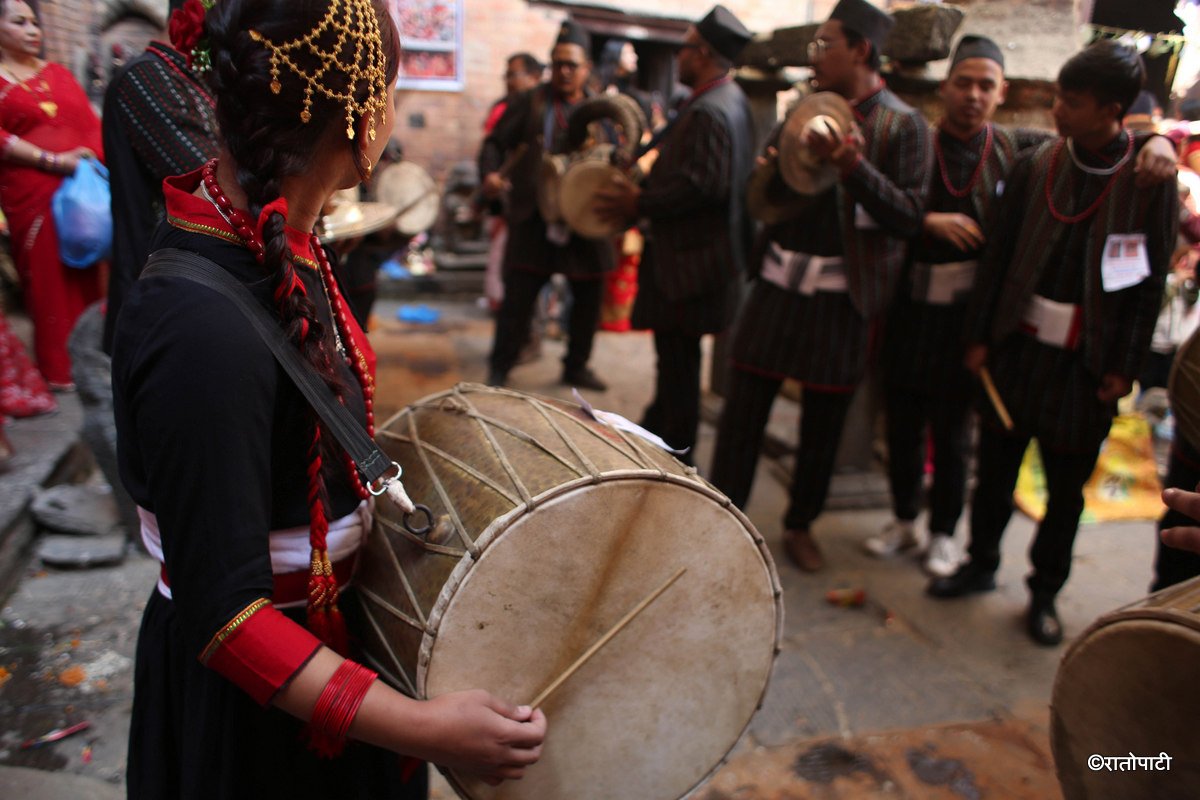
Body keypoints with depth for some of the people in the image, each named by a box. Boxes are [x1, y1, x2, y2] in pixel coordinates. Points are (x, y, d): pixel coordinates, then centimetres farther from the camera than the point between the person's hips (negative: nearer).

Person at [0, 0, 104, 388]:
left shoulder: (57, 73, 14)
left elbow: (90, 122, 10)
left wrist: (90, 153, -8)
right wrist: (52, 161, -17)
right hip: (32, 193, -4)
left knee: (85, 273, 6)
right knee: (49, 277, 0)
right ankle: (59, 366, 10)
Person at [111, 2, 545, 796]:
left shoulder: (274, 241, -7)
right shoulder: (205, 334, -35)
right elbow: (220, 619, -29)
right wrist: (421, 728, -29)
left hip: (330, 628, 8)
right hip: (252, 709, -7)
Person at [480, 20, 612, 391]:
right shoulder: (529, 102, 4)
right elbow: (496, 142, 3)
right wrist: (490, 173, -16)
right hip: (533, 220, -2)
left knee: (588, 297, 11)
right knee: (517, 298, 1)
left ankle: (576, 366, 30)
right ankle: (499, 370, 14)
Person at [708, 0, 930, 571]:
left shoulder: (902, 126, -4)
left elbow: (909, 218, -13)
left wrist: (851, 165, -24)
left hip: (842, 298, -4)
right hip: (778, 283, 4)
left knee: (823, 424, 9)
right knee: (741, 415, 4)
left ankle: (800, 526, 28)